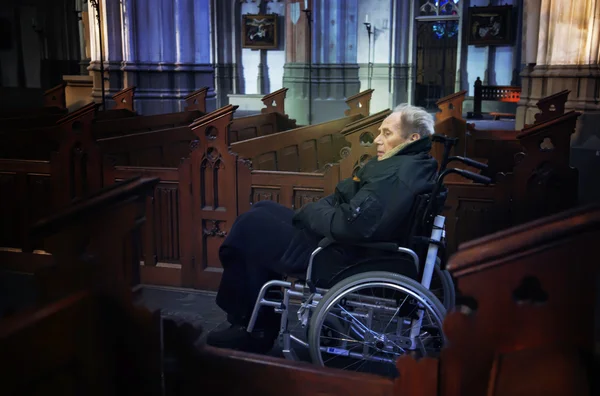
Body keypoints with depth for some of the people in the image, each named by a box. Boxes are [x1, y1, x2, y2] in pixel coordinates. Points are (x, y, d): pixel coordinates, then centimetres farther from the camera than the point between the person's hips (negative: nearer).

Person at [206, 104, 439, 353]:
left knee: (250, 227, -3)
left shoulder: (397, 174, -23)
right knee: (263, 210, 18)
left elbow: (348, 226, -31)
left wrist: (310, 212, -12)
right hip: (341, 241, 11)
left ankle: (247, 326, 13)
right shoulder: (411, 164, 10)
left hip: (342, 258, -11)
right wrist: (313, 211, 0)